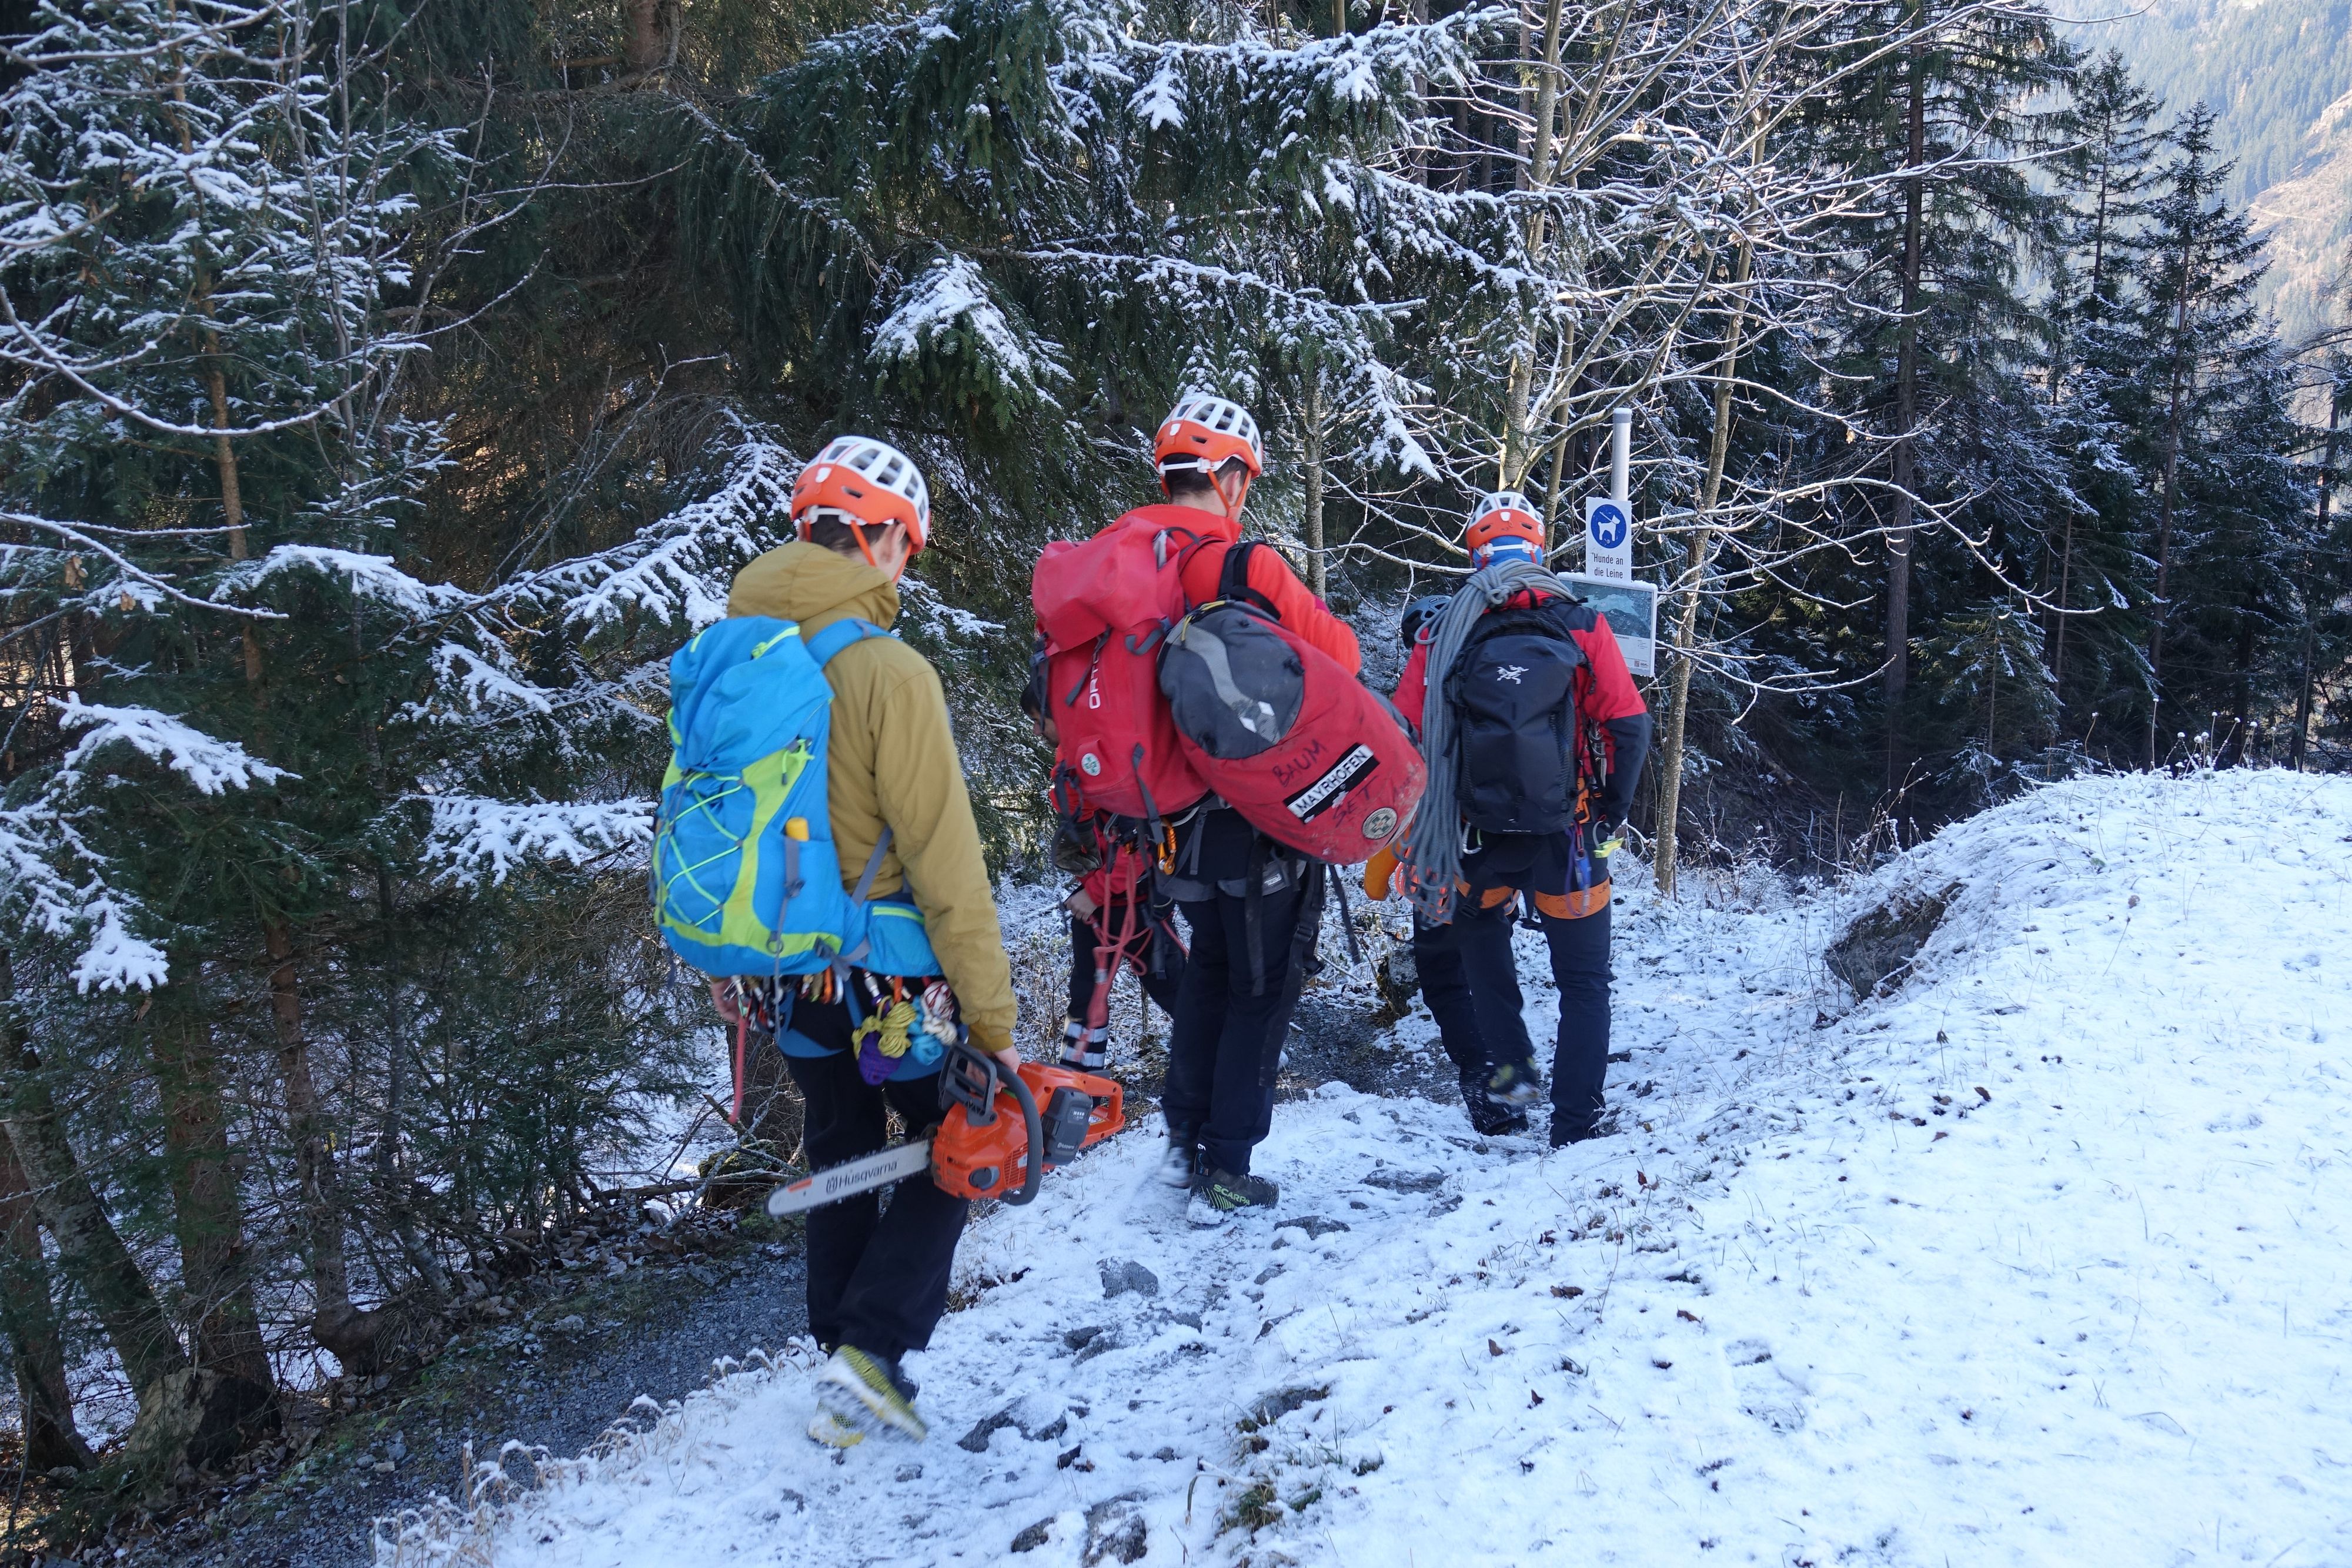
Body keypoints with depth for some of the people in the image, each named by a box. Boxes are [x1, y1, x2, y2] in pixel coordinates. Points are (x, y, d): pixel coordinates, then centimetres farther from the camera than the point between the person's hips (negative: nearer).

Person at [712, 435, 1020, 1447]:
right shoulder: (887, 672, -21)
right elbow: (945, 863, -20)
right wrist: (993, 1021, -14)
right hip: (880, 976, -6)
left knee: (841, 1160, 21)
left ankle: (843, 1378, 29)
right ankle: (871, 1352, 3)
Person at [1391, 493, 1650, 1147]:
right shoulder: (1581, 623, -3)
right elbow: (1630, 724, -8)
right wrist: (1614, 811, 4)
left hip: (1476, 836, 1)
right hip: (1567, 833, -1)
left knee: (1477, 934, 30)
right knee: (1583, 981, 13)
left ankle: (1510, 1067, 23)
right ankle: (1575, 1126, 12)